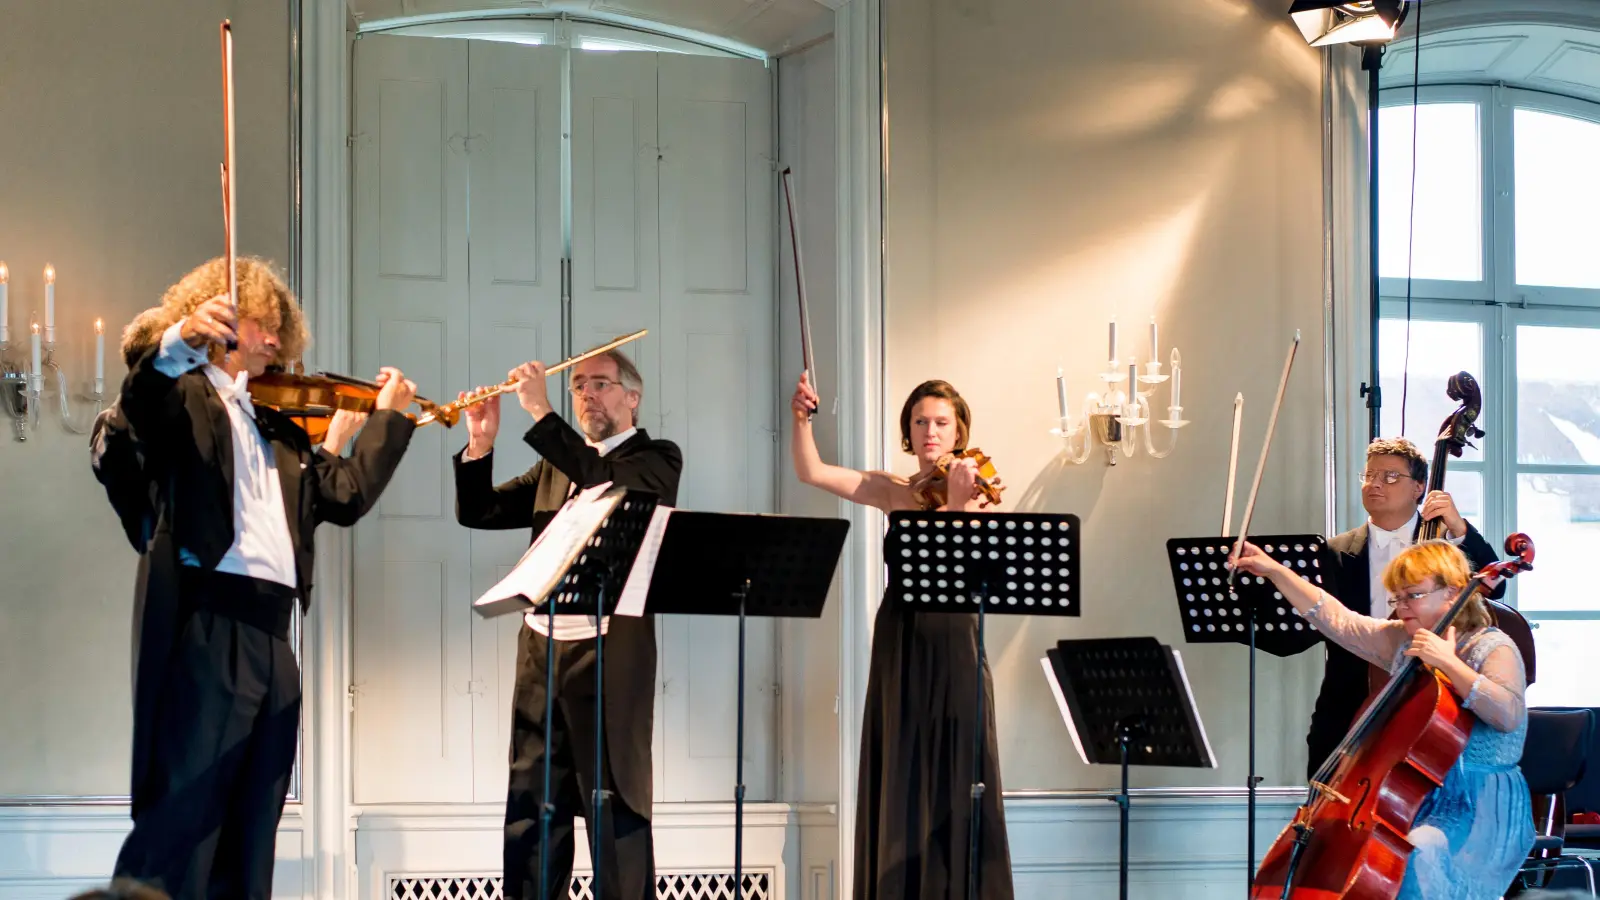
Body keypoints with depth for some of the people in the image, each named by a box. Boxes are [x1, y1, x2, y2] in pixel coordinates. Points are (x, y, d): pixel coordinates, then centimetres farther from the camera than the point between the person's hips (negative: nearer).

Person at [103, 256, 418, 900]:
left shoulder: (274, 427, 25)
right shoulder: (184, 395, 3)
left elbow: (345, 494, 23)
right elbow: (140, 405, -20)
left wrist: (388, 417, 23)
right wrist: (181, 339, -39)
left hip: (270, 632, 8)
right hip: (207, 624, -8)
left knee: (249, 831, 6)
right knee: (181, 818, -13)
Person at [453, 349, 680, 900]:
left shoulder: (656, 458, 2)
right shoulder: (558, 465, 20)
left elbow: (609, 484, -18)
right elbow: (479, 513, 15)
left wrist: (542, 414, -20)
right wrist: (480, 446, -2)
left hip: (611, 655, -6)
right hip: (541, 652, 6)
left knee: (616, 810, -4)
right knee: (531, 812, 4)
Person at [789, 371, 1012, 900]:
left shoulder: (976, 490, 1)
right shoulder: (892, 492, 9)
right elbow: (811, 473, 0)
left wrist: (959, 501, -27)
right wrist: (802, 420, -14)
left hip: (953, 641, -3)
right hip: (900, 642, 3)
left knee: (955, 776, -3)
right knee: (898, 775, 4)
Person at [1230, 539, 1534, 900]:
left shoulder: (1492, 648, -8)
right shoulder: (1400, 641, 11)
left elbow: (1509, 715, -25)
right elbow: (1336, 619, 11)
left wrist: (1448, 663, -28)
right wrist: (1275, 570, 6)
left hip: (1480, 806, -7)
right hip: (1416, 797, 7)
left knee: (1418, 851, -35)